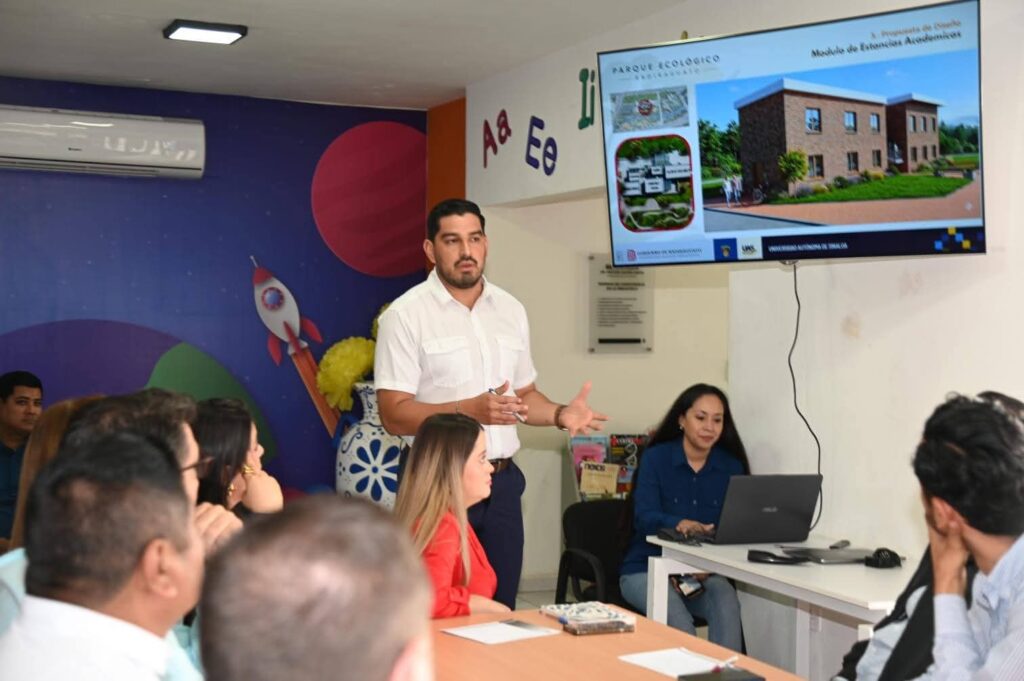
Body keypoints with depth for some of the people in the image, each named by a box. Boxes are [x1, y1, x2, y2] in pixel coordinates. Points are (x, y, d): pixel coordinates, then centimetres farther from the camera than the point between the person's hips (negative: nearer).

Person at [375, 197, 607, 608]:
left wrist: (560, 415, -3)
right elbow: (394, 415, -13)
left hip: (501, 481, 5)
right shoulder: (406, 315, -8)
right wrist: (470, 410, -25)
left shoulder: (511, 310, 10)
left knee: (500, 608, 12)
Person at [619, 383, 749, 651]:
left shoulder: (731, 466, 6)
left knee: (727, 604, -30)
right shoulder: (655, 458, -3)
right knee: (677, 619, -31)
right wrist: (680, 524, -37)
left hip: (704, 571, 2)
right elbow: (644, 517, -15)